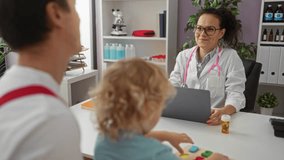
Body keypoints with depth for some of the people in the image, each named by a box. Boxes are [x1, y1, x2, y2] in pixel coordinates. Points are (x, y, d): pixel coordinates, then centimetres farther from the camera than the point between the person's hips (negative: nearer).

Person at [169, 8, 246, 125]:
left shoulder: (230, 57, 0)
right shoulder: (183, 56, 11)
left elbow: (235, 94, -7)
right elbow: (173, 86, 7)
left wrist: (224, 112, -28)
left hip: (214, 121, -1)